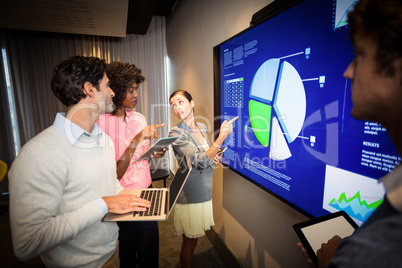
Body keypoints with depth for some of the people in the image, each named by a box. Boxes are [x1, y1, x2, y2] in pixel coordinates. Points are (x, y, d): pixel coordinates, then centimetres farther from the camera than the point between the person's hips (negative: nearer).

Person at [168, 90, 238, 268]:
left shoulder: (202, 127, 5)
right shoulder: (176, 133, -16)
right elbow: (200, 161, -25)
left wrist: (214, 157, -2)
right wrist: (222, 137, -29)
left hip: (205, 192, 6)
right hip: (190, 196, -6)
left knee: (194, 238, 22)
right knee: (189, 242, 10)